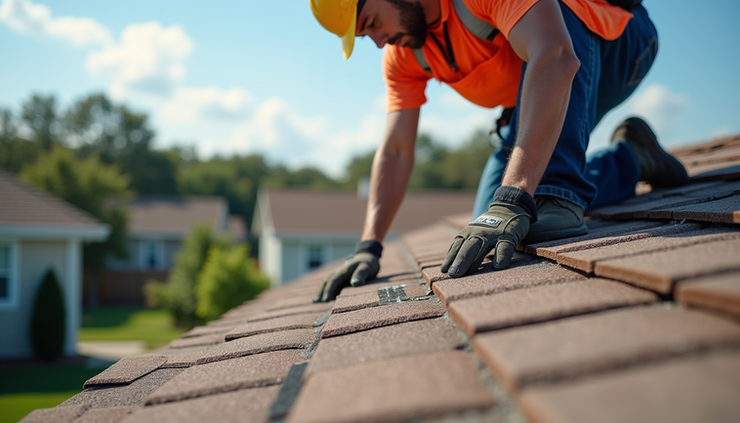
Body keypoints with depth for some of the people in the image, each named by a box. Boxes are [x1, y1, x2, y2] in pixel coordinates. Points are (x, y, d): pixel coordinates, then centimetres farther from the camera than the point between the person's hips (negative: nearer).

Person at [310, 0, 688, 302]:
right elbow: (396, 153, -8)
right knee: (491, 221, -4)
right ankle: (630, 159, 11)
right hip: (538, 102, 8)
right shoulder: (402, 54, -12)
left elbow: (555, 58, -52)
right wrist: (369, 246, -19)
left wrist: (514, 199, -59)